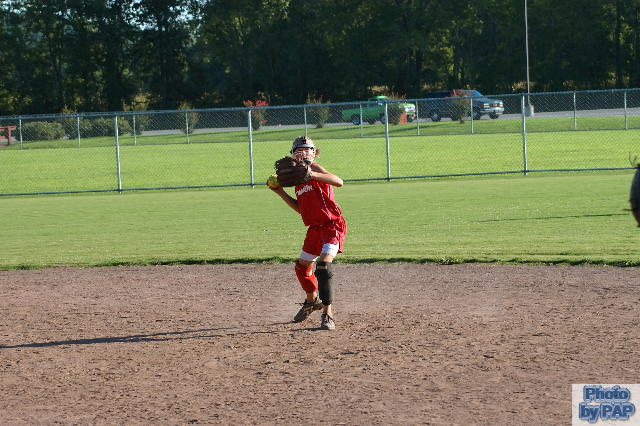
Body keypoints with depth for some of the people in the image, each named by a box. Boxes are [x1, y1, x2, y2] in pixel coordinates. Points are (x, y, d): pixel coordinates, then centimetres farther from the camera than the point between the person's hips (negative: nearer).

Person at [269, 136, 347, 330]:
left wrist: (313, 175, -42)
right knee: (302, 267, 20)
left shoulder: (315, 168, -11)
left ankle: (327, 314, -17)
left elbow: (338, 181, -30)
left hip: (332, 225, -9)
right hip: (315, 228, 9)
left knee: (323, 265, -23)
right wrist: (281, 192, 12)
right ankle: (312, 301, 46)